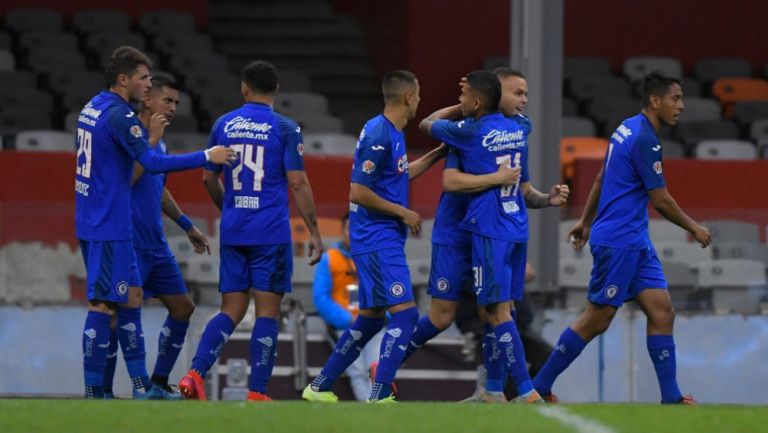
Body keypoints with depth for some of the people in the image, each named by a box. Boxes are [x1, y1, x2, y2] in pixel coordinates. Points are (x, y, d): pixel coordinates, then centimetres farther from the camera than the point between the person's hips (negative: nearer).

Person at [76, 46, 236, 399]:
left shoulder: (92, 108, 12)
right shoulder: (120, 116, -17)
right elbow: (152, 164, -23)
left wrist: (149, 139, 10)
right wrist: (207, 157, -18)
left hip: (93, 221, 10)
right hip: (109, 225, -10)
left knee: (131, 296, 13)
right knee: (103, 304, -7)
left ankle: (141, 385, 15)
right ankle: (93, 392, -5)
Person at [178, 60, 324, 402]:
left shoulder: (224, 125, 7)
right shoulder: (286, 129, -5)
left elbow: (209, 178, 14)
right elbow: (297, 183, -9)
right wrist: (314, 232, -3)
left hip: (233, 232, 4)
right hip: (271, 233, -4)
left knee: (231, 310, 9)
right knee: (267, 313, 1)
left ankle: (195, 374, -9)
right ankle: (257, 394, -1)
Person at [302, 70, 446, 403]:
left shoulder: (392, 134, 13)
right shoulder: (379, 135, -18)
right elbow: (358, 192, -20)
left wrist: (437, 155, 28)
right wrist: (403, 213, -14)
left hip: (384, 239, 10)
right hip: (378, 238, -10)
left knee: (372, 316, 15)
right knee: (405, 312, -14)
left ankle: (320, 387, 22)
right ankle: (379, 397, -17)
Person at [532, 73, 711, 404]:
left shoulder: (628, 129, 12)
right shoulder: (644, 139, -17)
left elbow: (601, 179, 22)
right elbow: (661, 201, -15)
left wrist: (586, 221, 30)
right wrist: (693, 228, -2)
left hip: (635, 243, 10)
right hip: (618, 242, -10)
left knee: (661, 312, 1)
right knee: (596, 321, -4)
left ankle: (671, 397, -1)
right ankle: (540, 387, 5)